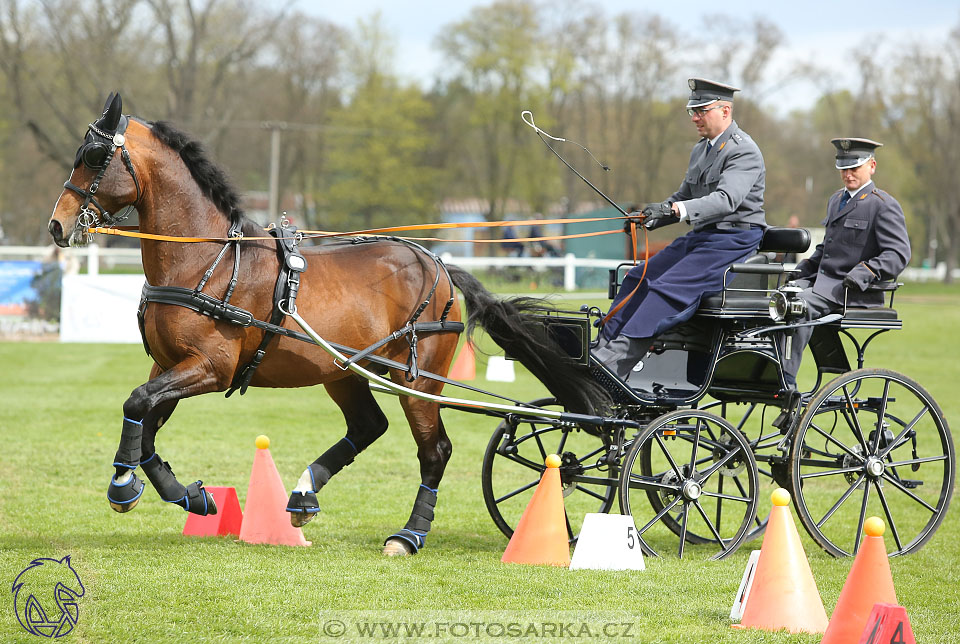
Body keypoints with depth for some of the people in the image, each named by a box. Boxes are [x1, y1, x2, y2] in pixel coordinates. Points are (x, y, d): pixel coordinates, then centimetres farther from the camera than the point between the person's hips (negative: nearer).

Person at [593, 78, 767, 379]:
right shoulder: (701, 150, 17)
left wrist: (673, 210, -38)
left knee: (670, 287, -25)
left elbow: (726, 200, -27)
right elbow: (684, 196, 25)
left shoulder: (744, 151, -13)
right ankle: (602, 349, -8)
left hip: (733, 242, -10)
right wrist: (652, 217, 5)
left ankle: (617, 361, -31)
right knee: (638, 278, -4)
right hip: (700, 236, 10)